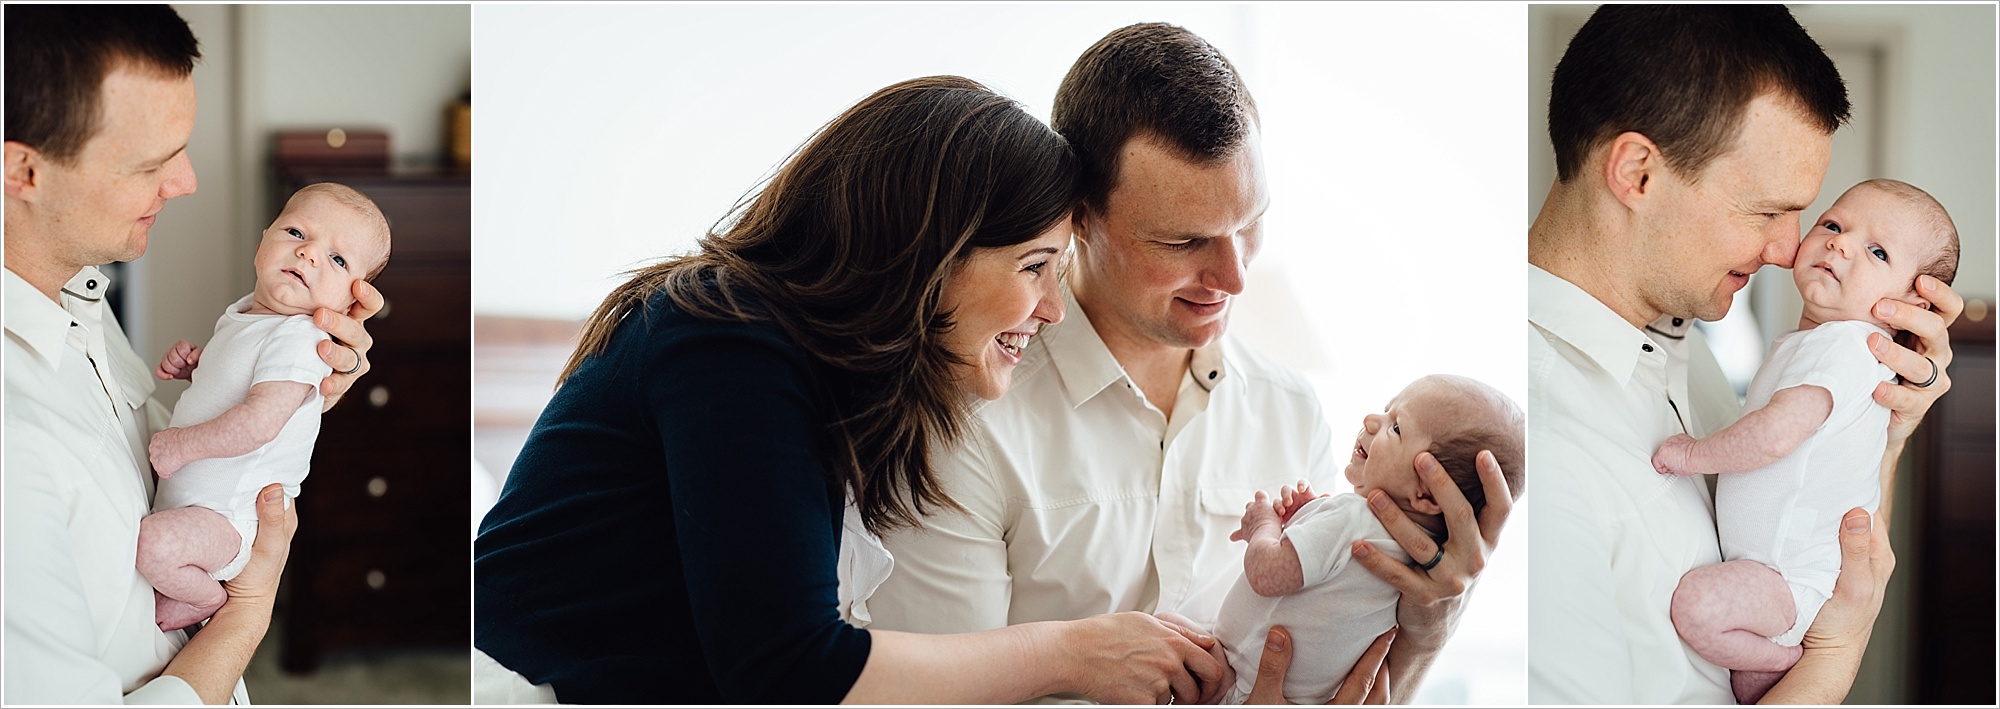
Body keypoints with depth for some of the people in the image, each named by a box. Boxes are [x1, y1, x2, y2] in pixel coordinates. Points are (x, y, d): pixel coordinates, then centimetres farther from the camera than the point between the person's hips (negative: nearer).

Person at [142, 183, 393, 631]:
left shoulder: (299, 340, -23)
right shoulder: (243, 313, 8)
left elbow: (259, 422, -32)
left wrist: (183, 443, -22)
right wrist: (191, 364, 7)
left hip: (232, 515, -10)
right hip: (185, 492, 10)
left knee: (154, 544, -32)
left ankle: (209, 600, -5)